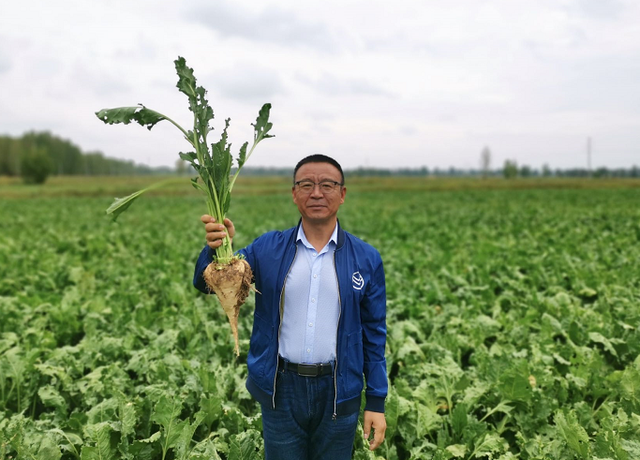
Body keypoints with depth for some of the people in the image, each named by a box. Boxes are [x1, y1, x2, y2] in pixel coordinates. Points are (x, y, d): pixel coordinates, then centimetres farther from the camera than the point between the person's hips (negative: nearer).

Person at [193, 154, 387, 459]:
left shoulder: (366, 259, -3)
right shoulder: (267, 250, -3)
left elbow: (374, 335, 1)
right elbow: (206, 283, -4)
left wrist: (377, 402, 0)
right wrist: (217, 247, -26)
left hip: (338, 394, 0)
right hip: (280, 391, 1)